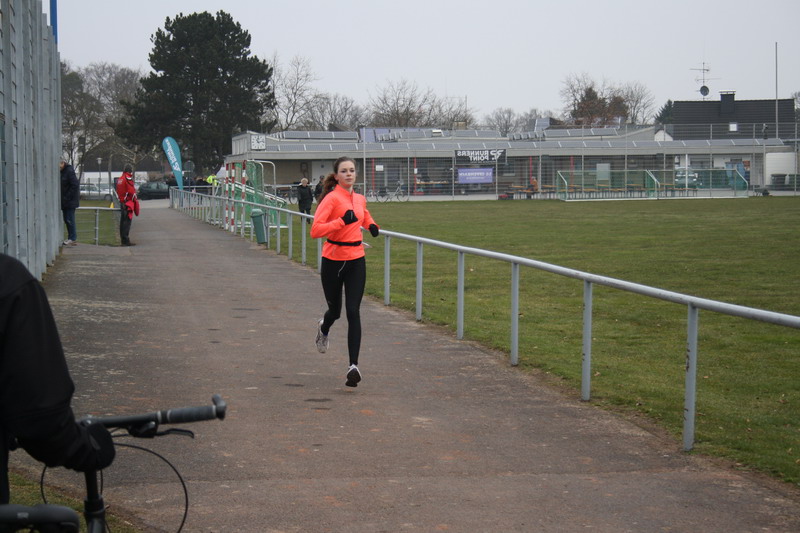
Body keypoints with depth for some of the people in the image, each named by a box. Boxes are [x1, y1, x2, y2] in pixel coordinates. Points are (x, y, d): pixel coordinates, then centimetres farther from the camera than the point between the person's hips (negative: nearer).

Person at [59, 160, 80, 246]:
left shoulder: (69, 171, -16)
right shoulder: (62, 172, 11)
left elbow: (75, 185, -20)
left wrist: (67, 198, -18)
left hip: (70, 201, -9)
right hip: (65, 201, 9)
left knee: (70, 219, -7)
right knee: (67, 219, 11)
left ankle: (73, 239, -2)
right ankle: (71, 238, 17)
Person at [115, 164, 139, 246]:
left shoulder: (119, 179, 15)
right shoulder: (128, 178, -13)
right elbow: (131, 191, -17)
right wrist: (135, 200, -4)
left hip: (122, 202, 9)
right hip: (128, 202, -9)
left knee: (123, 221, 13)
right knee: (127, 222, -11)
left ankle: (123, 239, 18)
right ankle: (126, 240, -14)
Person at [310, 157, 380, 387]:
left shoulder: (360, 199, 8)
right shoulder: (331, 198, -12)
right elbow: (315, 230, -21)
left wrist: (371, 225, 11)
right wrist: (342, 221, -29)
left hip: (356, 261, 3)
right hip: (333, 261, -3)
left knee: (353, 312, -9)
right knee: (335, 310, 13)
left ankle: (354, 366, -13)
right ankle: (323, 328, 53)